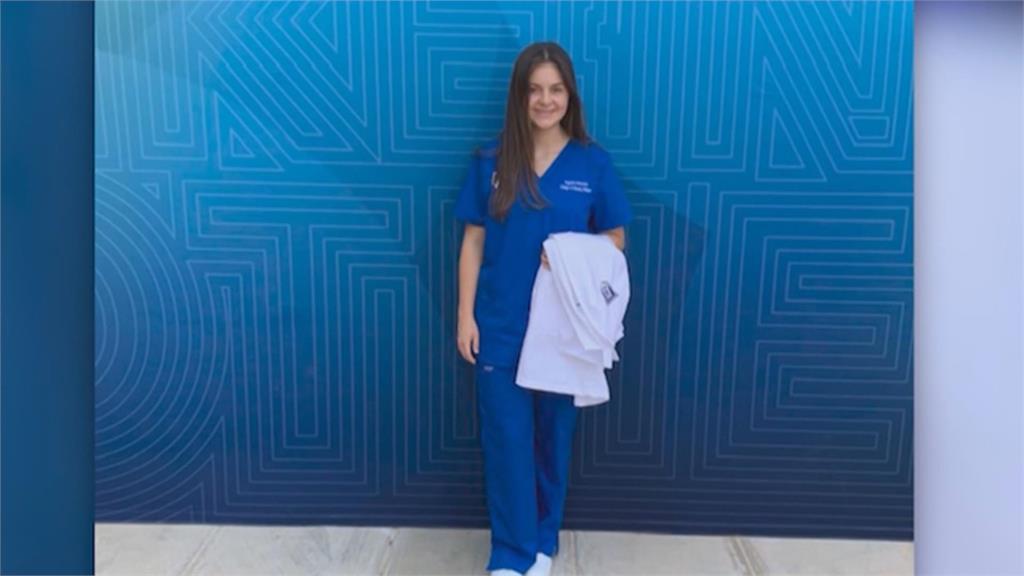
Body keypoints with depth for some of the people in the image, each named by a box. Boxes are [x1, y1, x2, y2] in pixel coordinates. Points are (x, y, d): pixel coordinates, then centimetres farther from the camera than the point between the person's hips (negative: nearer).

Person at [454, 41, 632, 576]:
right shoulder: (491, 160, -1)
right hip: (500, 326, 0)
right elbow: (474, 241, 0)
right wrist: (466, 315, -5)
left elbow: (616, 239, 5)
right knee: (506, 440, 4)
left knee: (554, 436, 13)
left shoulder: (593, 162, -1)